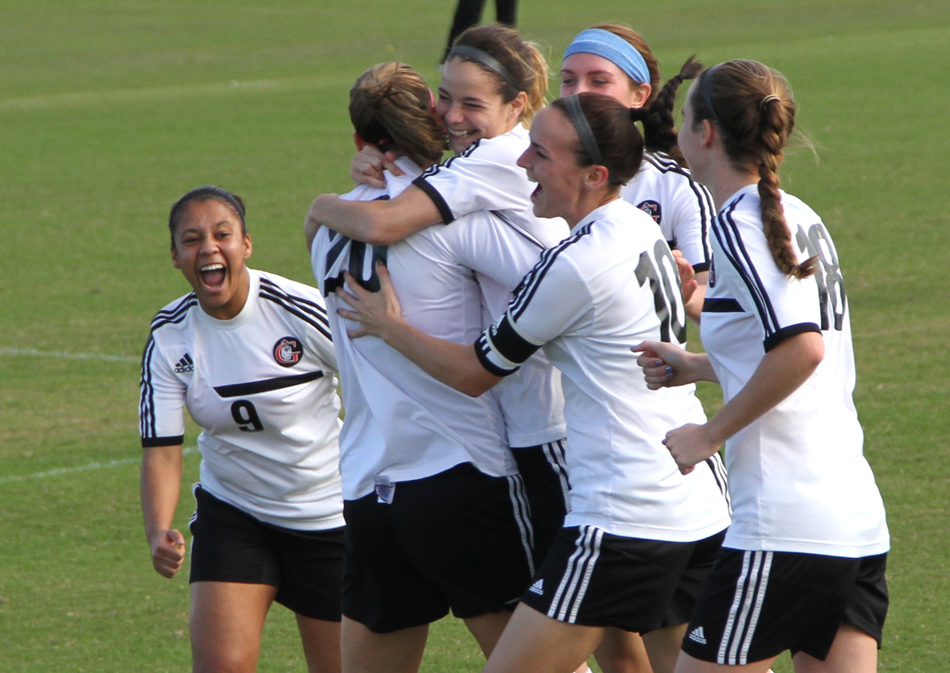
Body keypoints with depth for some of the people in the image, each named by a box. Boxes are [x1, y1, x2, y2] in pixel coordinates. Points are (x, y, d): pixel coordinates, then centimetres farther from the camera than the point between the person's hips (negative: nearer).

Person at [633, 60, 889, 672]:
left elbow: (802, 347, -22)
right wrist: (693, 368, 21)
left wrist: (712, 433, -13)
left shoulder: (738, 225, -10)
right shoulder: (799, 218, 15)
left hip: (782, 528, -8)